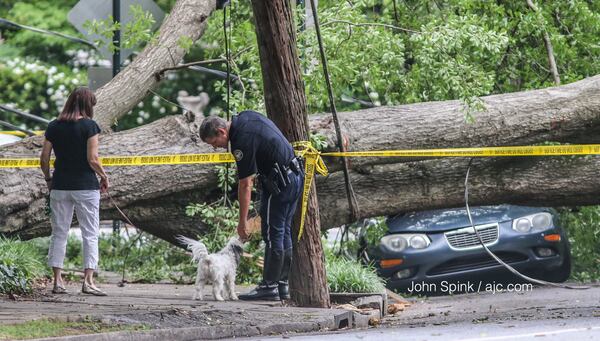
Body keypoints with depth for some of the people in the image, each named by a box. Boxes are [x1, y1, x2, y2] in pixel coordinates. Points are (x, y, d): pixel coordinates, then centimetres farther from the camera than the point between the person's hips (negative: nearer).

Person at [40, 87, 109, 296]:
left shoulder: (54, 126, 4)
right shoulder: (89, 126, -9)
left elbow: (44, 158, 4)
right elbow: (92, 159, -13)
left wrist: (48, 179, 18)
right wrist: (104, 177, 2)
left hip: (60, 185, 4)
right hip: (86, 185, -4)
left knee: (59, 233, 10)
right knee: (90, 234, 2)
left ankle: (57, 281, 9)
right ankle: (88, 280, -5)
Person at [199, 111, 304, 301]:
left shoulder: (242, 142, -22)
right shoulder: (245, 117, 5)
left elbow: (245, 185, -19)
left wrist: (242, 221, -14)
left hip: (279, 183, -10)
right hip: (296, 176, 10)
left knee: (272, 235, -6)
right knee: (284, 232, 12)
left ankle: (269, 287, -4)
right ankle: (282, 285, 16)